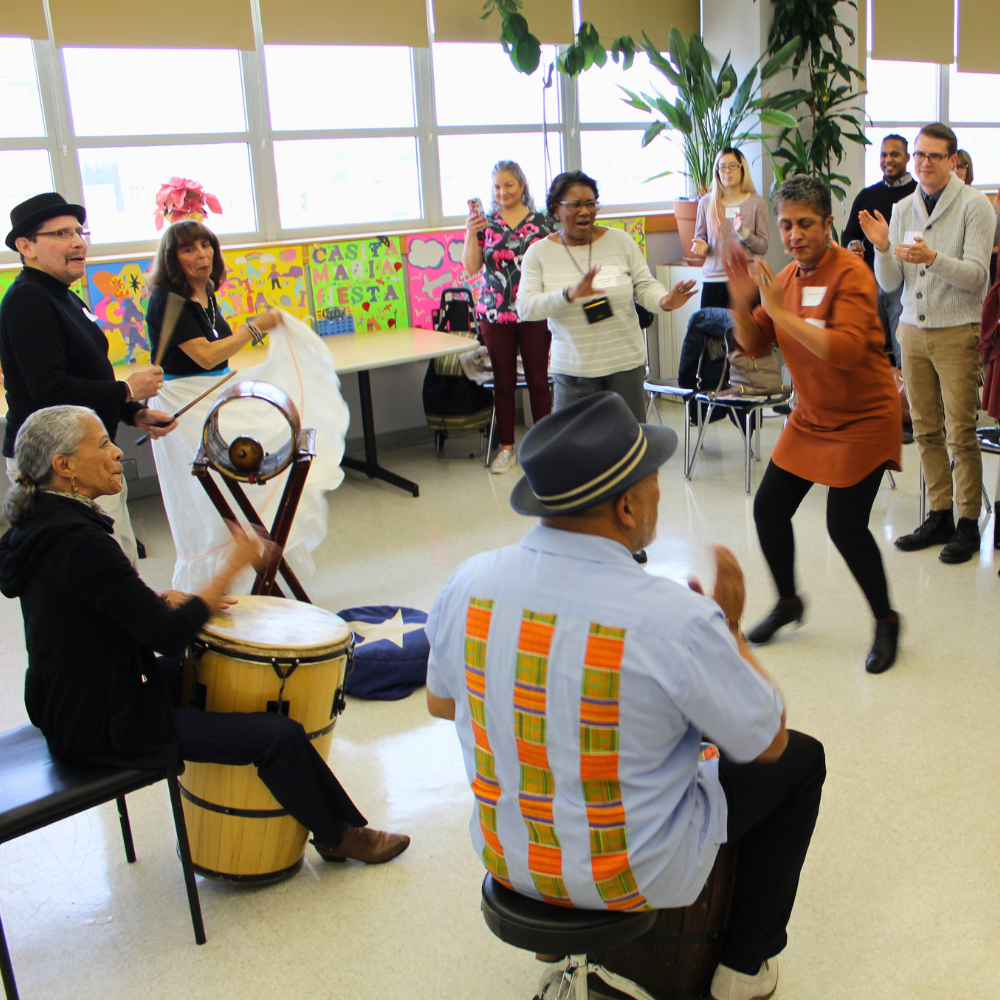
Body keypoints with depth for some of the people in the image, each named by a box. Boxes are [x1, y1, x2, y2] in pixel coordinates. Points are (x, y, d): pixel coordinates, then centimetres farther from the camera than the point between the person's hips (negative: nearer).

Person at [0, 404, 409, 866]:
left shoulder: (40, 523, 3)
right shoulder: (77, 541, -28)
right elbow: (169, 635, -27)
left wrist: (161, 599, -1)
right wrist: (233, 567, -17)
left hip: (69, 706, 11)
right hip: (104, 729, -11)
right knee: (281, 735, -8)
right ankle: (337, 835, 19)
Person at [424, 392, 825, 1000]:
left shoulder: (470, 583, -16)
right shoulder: (676, 621, -30)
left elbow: (441, 703, 3)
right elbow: (767, 741, -13)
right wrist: (730, 626, -2)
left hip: (507, 859, 5)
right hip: (638, 876, -5)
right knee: (801, 759, 18)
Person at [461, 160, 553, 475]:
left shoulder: (541, 222, 2)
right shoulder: (486, 223, 3)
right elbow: (471, 267, -2)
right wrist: (471, 233, -16)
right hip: (495, 315, 1)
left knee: (538, 379, 6)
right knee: (503, 381, 8)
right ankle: (506, 447, 18)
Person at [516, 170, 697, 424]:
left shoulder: (620, 240, 4)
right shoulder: (539, 253, 0)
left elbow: (644, 286, 3)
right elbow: (525, 307, -10)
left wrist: (664, 301, -21)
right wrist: (570, 295, -27)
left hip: (626, 364, 1)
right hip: (572, 371, -1)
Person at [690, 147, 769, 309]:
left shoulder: (757, 203, 2)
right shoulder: (706, 203, 7)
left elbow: (763, 247, 0)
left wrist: (743, 232, -16)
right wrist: (702, 245, -8)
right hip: (713, 279, 1)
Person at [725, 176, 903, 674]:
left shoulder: (850, 273, -19)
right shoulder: (786, 277, 3)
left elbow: (847, 351, -32)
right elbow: (753, 346, 6)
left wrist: (782, 312, -30)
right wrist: (742, 302, -12)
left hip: (863, 419, -7)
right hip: (810, 418, 7)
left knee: (846, 526, -10)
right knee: (769, 508, 6)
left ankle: (886, 621, 14)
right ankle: (788, 601, 30)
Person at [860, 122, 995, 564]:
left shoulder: (974, 204, -4)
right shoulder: (901, 209, 10)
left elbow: (978, 275, -12)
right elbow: (889, 282, 8)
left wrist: (933, 258, -27)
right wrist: (882, 248, -10)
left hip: (956, 332, -5)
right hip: (912, 328, 5)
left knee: (961, 432, -4)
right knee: (925, 428, 7)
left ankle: (968, 523, 6)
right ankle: (940, 516, 17)